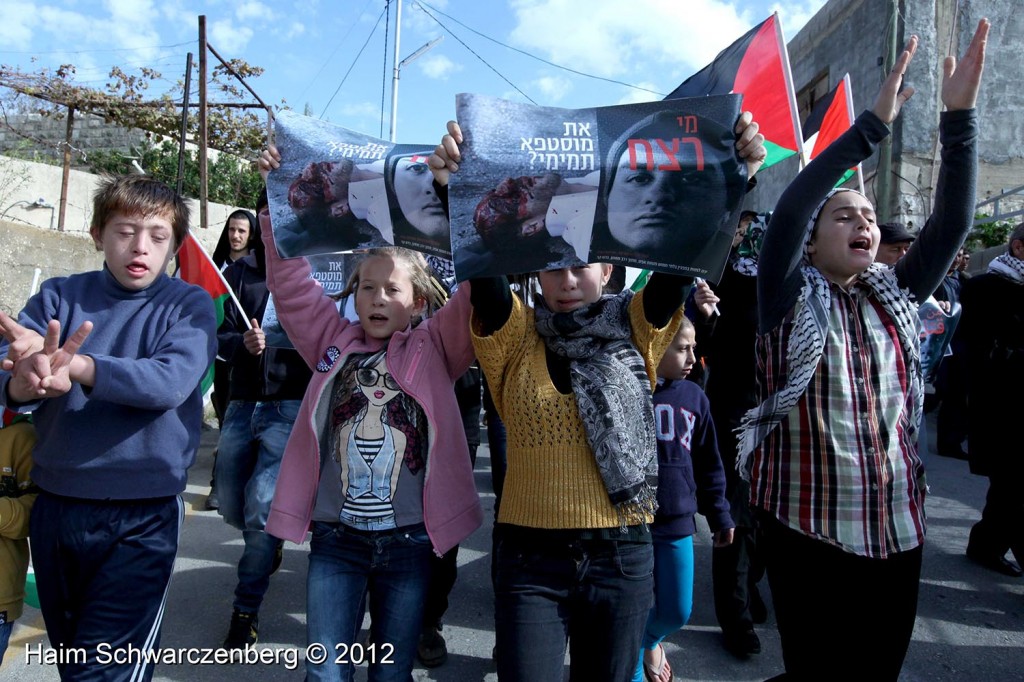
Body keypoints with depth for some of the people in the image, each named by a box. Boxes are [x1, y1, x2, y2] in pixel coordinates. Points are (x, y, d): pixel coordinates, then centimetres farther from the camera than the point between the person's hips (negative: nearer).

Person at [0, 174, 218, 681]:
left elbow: (169, 381, -22)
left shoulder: (188, 306, -5)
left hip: (143, 515, -4)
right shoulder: (58, 296, 3)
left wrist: (75, 367, -37)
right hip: (54, 506, 4)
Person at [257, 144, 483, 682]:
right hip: (336, 538, 2)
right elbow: (290, 281, 3)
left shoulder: (434, 347, 1)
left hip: (408, 541, -1)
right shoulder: (334, 341, 7)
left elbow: (476, 289, -10)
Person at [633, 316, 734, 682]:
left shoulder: (694, 397, 2)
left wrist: (719, 514, 12)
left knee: (677, 612, 12)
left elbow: (708, 463, 10)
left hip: (677, 522, 4)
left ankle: (649, 639, 45)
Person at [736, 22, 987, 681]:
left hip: (897, 526, 5)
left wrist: (959, 114, -10)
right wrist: (874, 121, -22)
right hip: (809, 525, -5)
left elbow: (954, 220, -1)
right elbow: (788, 210, -21)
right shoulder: (791, 298, -6)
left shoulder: (896, 295, 7)